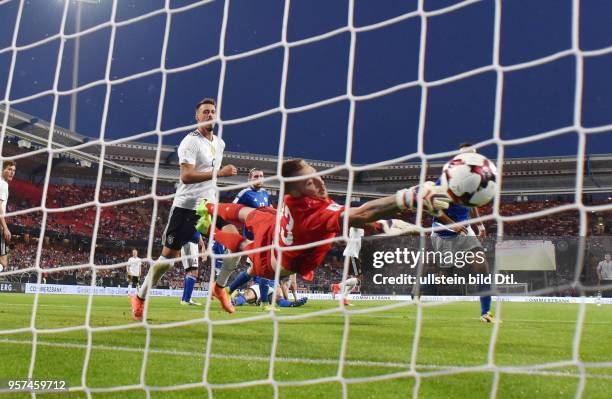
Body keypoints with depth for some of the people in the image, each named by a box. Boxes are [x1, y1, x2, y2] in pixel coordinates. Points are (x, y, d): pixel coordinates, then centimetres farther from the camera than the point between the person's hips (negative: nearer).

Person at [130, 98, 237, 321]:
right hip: (186, 205, -6)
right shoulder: (190, 142, -11)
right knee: (168, 255, -1)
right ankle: (140, 298, 14)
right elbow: (186, 176, -24)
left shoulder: (220, 144, 13)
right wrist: (219, 173, -29)